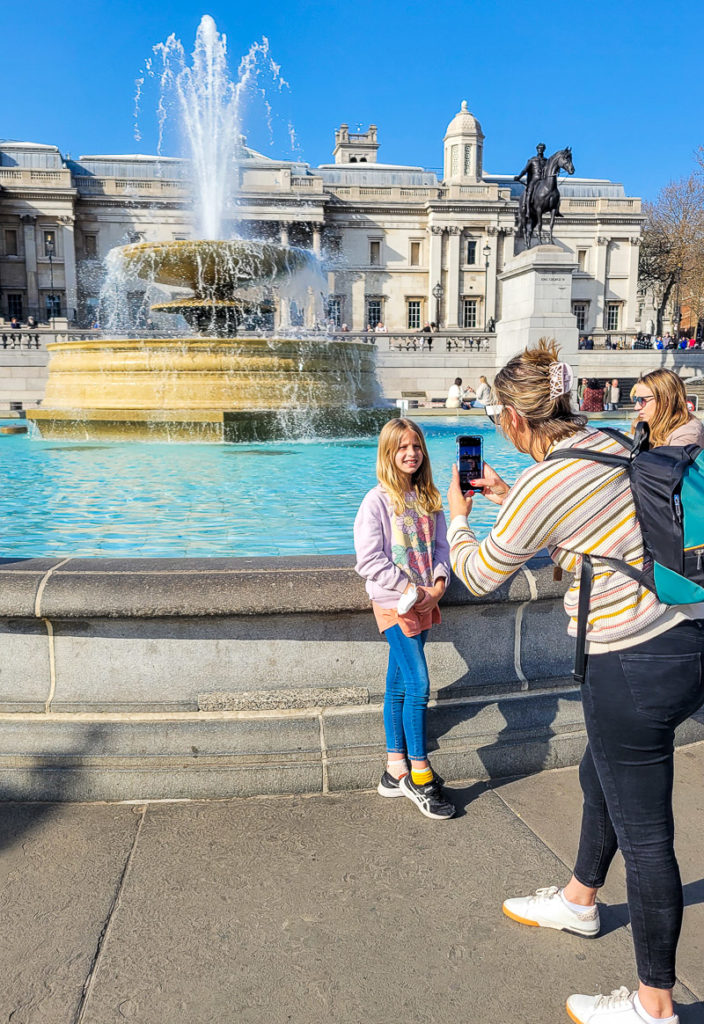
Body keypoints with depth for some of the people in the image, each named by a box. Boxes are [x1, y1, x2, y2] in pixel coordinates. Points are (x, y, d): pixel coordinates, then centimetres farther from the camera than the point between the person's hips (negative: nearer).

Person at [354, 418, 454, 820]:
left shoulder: (428, 498, 9)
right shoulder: (378, 500, -10)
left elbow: (442, 545, 11)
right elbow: (369, 560, -14)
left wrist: (439, 583, -6)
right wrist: (410, 590, -16)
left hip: (424, 602, 6)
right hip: (395, 603, -6)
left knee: (399, 685, 12)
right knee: (419, 685, -8)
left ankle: (396, 771, 21)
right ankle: (420, 775, 6)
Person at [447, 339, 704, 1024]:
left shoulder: (540, 485, -21)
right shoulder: (608, 446, 5)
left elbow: (479, 576, -5)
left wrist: (458, 517, 12)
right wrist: (507, 497, 22)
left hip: (637, 666, -10)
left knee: (642, 833, 7)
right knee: (599, 776, 28)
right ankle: (579, 901, 52)